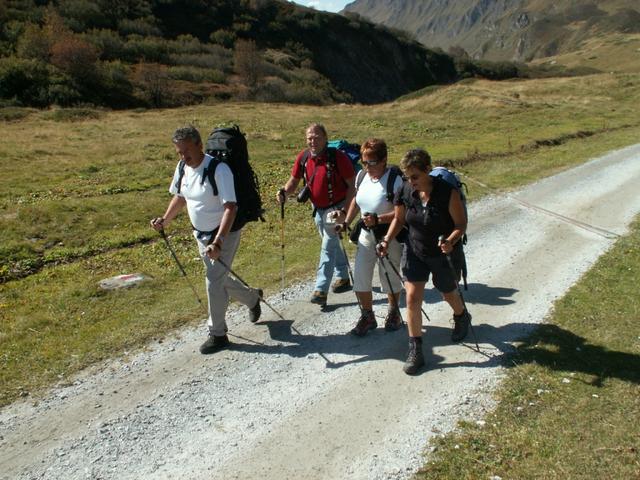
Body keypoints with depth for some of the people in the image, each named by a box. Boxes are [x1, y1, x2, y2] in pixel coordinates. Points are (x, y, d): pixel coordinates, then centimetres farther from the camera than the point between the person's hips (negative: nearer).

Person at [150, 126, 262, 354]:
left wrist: (218, 242, -40)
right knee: (219, 278, 20)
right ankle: (253, 297, 46)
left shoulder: (218, 169, -26)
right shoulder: (182, 168, -2)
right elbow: (180, 197, 15)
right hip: (201, 234, 8)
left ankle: (218, 334, 11)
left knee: (214, 282, -7)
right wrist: (165, 220, 1)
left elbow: (230, 207, -31)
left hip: (224, 234, -8)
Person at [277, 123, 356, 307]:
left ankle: (321, 290, -3)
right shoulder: (303, 158, -6)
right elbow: (294, 180, 5)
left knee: (328, 248, -7)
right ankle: (343, 277, 38)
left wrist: (344, 210, -25)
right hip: (317, 209, 6)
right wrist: (284, 191, -17)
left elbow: (352, 185, -17)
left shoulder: (337, 157, -21)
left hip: (335, 209, -6)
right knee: (332, 244, 20)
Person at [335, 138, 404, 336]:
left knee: (389, 277, 10)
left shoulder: (395, 180, -20)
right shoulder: (362, 175, 1)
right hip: (366, 234, 6)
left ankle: (393, 313, 36)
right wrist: (346, 223, 8)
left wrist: (378, 219, -33)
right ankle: (367, 316, 24)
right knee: (360, 277, 4)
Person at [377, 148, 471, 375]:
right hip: (415, 252, 3)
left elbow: (461, 224, -16)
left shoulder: (448, 193, -24)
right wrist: (387, 241, -10)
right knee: (412, 298, -7)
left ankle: (462, 317, 57)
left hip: (444, 254, -2)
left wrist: (450, 241, -35)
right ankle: (415, 351, 5)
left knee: (448, 293, 20)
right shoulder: (405, 192, -13)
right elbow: (399, 219, 3)